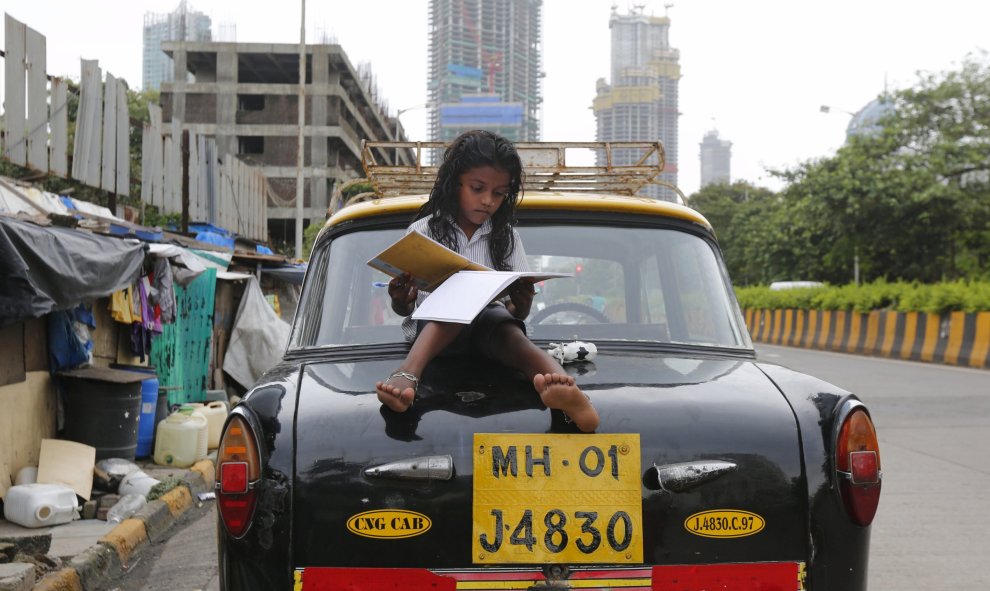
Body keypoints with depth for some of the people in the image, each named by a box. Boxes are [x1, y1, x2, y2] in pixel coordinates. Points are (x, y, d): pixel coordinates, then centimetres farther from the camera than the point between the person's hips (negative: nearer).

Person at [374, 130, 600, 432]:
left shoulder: (506, 237, 13)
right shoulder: (424, 230, 6)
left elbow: (519, 312, 8)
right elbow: (404, 309, 5)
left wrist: (522, 304, -17)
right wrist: (400, 301, -20)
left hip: (488, 327, 2)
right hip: (434, 326, -1)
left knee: (502, 323, -35)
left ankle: (560, 382, -66)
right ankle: (408, 374, -59)